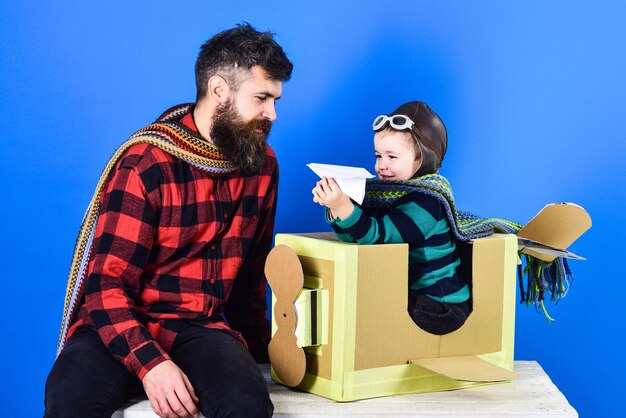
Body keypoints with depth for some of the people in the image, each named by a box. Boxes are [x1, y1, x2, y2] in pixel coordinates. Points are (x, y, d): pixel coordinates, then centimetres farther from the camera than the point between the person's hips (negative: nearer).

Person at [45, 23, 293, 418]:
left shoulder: (262, 166, 7)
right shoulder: (146, 163, -10)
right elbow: (108, 283, -14)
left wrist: (258, 349, 16)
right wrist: (150, 363, -27)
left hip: (200, 329, 3)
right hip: (119, 327, -3)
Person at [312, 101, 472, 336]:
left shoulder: (426, 201, -20)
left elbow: (376, 234, -30)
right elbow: (352, 233, 1)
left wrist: (342, 206, -43)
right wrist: (335, 207, -17)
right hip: (413, 295, 9)